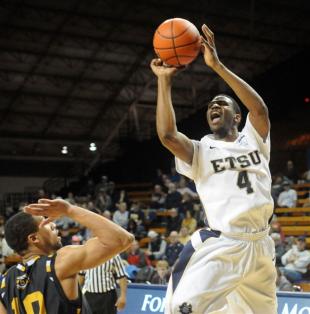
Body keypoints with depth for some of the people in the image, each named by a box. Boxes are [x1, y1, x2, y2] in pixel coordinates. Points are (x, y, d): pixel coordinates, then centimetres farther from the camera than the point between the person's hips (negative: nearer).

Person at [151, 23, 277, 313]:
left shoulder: (252, 140, 9)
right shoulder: (200, 151, 4)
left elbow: (260, 108, -12)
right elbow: (167, 135, -17)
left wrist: (217, 66, -15)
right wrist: (164, 81, -13)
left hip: (259, 245, 3)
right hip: (220, 245, -3)